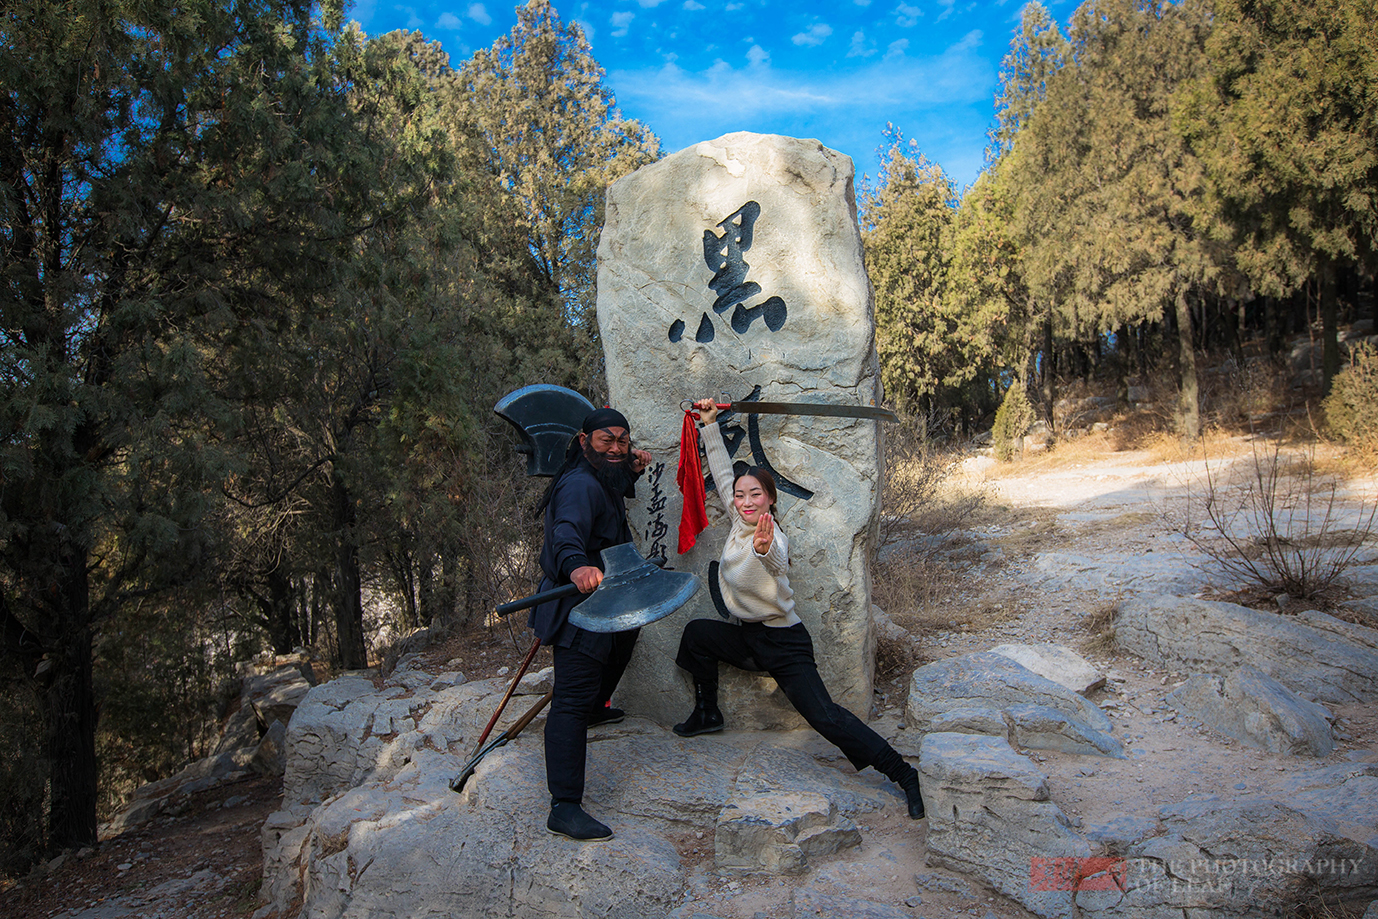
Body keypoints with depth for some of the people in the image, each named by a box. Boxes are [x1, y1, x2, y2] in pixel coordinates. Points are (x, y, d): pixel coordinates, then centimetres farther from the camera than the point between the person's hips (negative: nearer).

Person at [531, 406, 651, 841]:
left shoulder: (601, 481, 12)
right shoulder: (580, 486, -22)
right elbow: (567, 532, -41)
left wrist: (632, 473, 17)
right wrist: (577, 566, -62)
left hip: (601, 604, 11)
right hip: (577, 611, -11)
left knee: (625, 635, 37)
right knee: (572, 700, -16)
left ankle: (595, 708, 61)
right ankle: (565, 807, -20)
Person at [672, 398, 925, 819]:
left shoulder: (773, 538, -23)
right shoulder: (739, 523, -2)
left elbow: (778, 564, -49)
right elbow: (722, 473, 10)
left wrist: (764, 549, -72)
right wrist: (710, 424, 12)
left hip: (783, 643, -8)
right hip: (747, 637, 8)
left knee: (824, 716, -17)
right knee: (697, 631, 7)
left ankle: (902, 773, -10)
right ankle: (707, 713, 24)